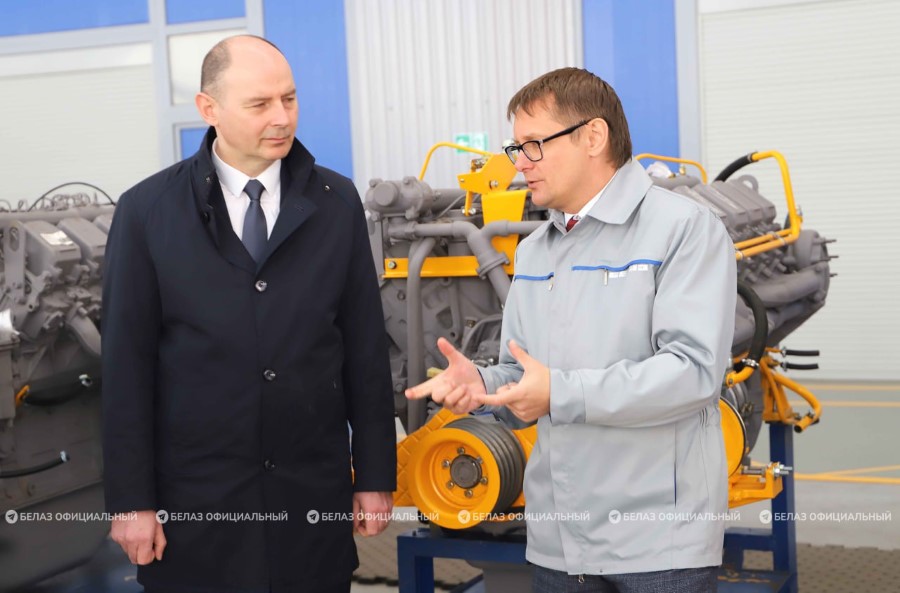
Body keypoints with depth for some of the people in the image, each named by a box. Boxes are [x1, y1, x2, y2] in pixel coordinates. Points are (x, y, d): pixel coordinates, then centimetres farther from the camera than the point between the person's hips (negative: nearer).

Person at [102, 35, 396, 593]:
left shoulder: (337, 202, 2)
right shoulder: (147, 212, -3)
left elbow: (366, 348, 3)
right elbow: (126, 364, -2)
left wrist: (375, 479, 3)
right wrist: (131, 500, -4)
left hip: (313, 498, 2)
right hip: (194, 503, -1)